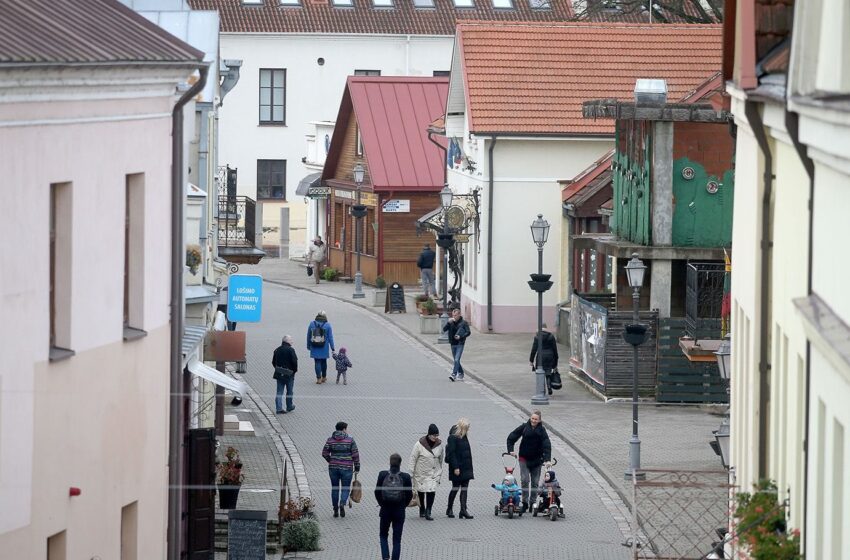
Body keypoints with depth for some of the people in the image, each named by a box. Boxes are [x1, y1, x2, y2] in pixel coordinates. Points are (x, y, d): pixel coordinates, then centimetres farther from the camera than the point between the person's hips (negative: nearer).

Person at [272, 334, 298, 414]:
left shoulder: (277, 350, 6)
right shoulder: (290, 350, -13)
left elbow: (273, 362, 12)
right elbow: (294, 361, -17)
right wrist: (295, 370, -2)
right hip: (289, 374, -4)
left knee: (279, 391, 5)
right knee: (289, 391, 11)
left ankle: (279, 408, -3)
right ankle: (289, 407, 22)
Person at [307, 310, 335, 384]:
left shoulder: (312, 324, -1)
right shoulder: (327, 325, -5)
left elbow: (308, 336, 5)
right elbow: (330, 337, -4)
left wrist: (308, 346, 14)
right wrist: (332, 347, 2)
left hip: (314, 347, 0)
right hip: (324, 348, 0)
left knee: (317, 362, 3)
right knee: (324, 362, 16)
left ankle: (318, 378, -5)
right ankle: (324, 377, 26)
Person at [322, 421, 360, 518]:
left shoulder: (330, 440, 1)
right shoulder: (350, 440, -5)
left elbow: (325, 453, 1)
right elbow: (355, 454, -6)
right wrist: (357, 467, 3)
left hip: (333, 467, 2)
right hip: (346, 468, -2)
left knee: (335, 488, 14)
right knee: (345, 488, 7)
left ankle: (335, 510, 15)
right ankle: (342, 504, -19)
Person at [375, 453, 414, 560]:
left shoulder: (382, 475, -10)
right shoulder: (406, 477, -10)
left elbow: (377, 492, -4)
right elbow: (410, 495, -5)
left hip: (385, 510, 0)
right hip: (399, 511, 0)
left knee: (383, 535, 18)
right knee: (397, 539, 8)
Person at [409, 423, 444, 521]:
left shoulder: (439, 444, -4)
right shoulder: (420, 444, -16)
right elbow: (413, 458, -10)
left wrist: (440, 471, 16)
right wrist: (411, 472, -9)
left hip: (434, 472, 2)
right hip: (421, 472, -2)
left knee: (432, 491, -13)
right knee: (421, 491, 12)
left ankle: (428, 512, -11)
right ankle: (422, 510, 32)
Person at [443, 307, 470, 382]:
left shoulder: (463, 323, -5)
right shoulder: (451, 322, 5)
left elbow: (468, 332, -4)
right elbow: (444, 329, -4)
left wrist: (460, 336, -17)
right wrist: (448, 322, -19)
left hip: (460, 344, -5)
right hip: (453, 344, 5)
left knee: (457, 360, -16)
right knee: (456, 360, 13)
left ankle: (454, 374, -20)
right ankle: (460, 374, 27)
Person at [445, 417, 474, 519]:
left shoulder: (464, 437, 13)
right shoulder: (453, 438, -12)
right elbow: (451, 453, -16)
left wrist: (470, 468, 17)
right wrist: (455, 467, -20)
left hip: (465, 468, 8)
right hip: (457, 468, -8)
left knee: (464, 489, 3)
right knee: (455, 488, 1)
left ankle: (463, 511, 2)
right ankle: (449, 509, 15)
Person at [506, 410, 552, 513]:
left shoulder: (541, 430, -7)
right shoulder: (524, 427, -6)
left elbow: (547, 445, -15)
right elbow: (511, 438, 2)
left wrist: (547, 459, -25)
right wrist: (510, 450, -7)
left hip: (536, 460, 0)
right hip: (524, 458, 0)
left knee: (535, 482, 6)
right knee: (524, 480, -10)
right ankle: (525, 503, -1)